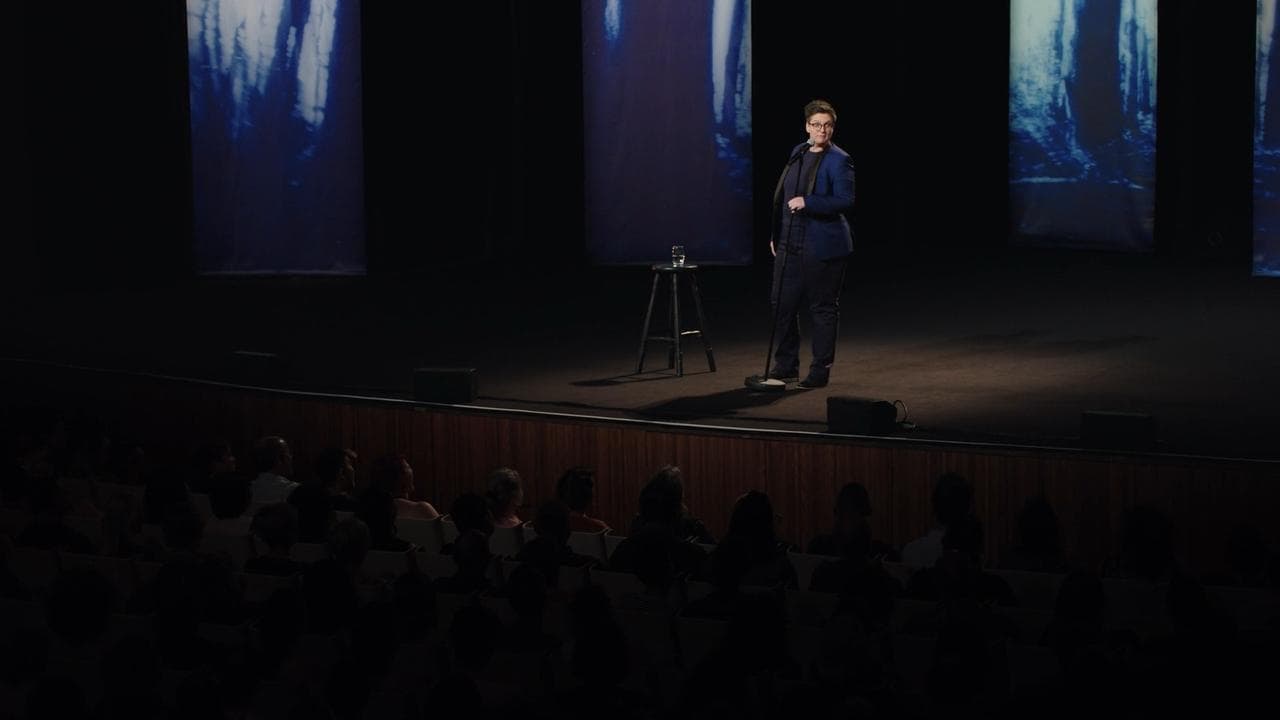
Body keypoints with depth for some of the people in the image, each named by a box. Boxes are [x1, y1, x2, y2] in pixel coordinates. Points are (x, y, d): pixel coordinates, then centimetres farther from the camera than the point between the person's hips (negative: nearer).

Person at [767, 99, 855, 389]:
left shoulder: (839, 160, -10)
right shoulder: (798, 152, 11)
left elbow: (845, 200, -17)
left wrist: (808, 202, -25)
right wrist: (775, 234, 15)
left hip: (822, 247, -7)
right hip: (790, 243, 7)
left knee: (823, 308, 3)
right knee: (782, 303, 7)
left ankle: (820, 370, 12)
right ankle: (786, 366, 20)